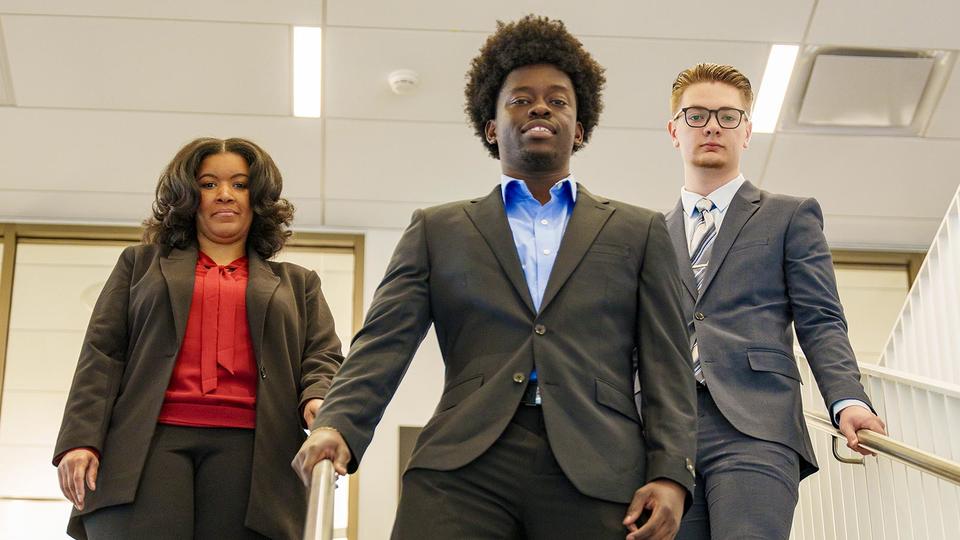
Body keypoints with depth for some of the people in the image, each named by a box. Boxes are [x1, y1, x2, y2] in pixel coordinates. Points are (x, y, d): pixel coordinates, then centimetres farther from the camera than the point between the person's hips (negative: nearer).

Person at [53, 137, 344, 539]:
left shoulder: (296, 284, 27)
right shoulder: (141, 264, 24)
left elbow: (323, 359, 15)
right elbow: (102, 354, 14)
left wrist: (317, 402, -10)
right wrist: (80, 441, -2)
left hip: (248, 450, 1)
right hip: (151, 439, 0)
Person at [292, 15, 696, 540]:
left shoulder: (639, 232, 19)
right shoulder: (437, 230, 18)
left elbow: (665, 363, 12)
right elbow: (384, 342, 7)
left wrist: (671, 473, -3)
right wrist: (336, 425, -12)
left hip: (595, 473, 0)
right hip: (463, 467, 0)